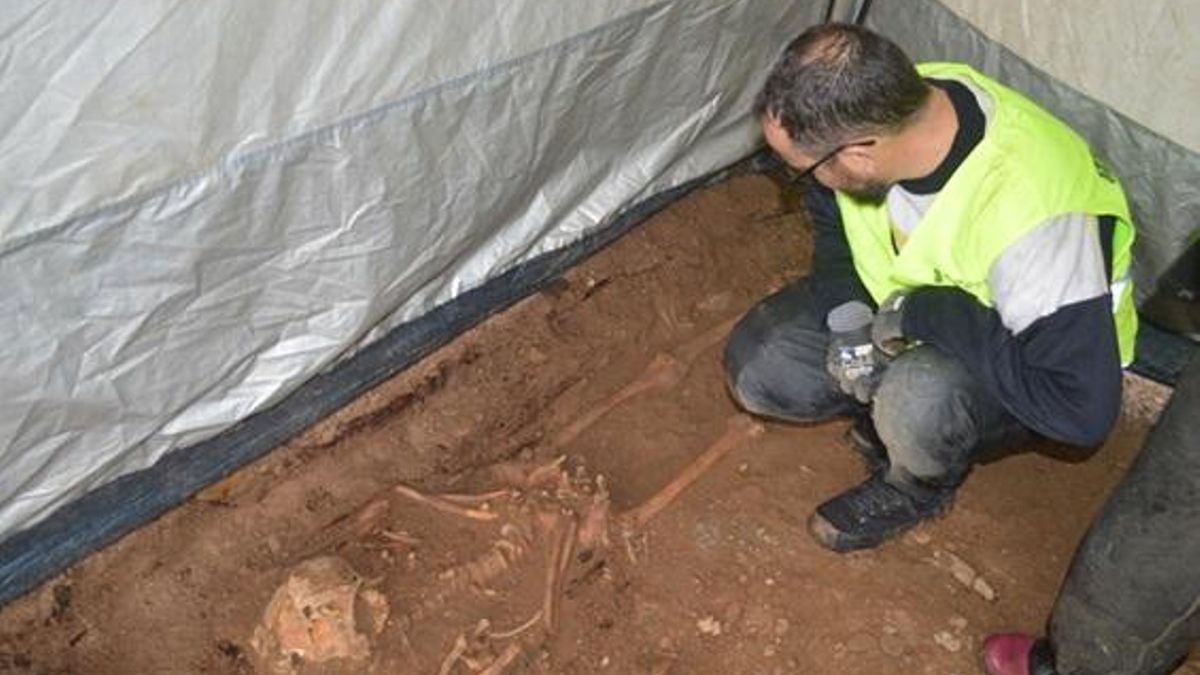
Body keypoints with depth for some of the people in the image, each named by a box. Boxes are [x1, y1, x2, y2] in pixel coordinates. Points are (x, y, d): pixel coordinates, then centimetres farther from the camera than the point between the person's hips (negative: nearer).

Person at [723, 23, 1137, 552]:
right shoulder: (879, 107, -21)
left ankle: (919, 488, -1)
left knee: (920, 402, -37)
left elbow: (1084, 407, -35)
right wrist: (847, 316, -16)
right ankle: (890, 406, 11)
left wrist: (923, 312, -33)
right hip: (891, 304, 5)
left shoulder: (1026, 210, -40)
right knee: (757, 365, -13)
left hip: (1010, 362, -5)